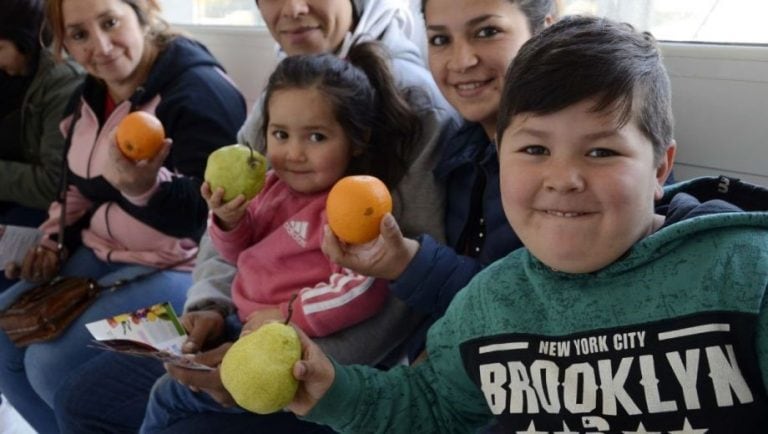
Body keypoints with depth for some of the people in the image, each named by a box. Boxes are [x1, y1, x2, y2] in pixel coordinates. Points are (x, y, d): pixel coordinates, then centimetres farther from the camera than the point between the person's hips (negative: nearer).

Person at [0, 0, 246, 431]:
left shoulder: (199, 90, -19)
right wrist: (56, 241, 9)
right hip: (99, 254, 9)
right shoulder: (90, 94, 8)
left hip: (176, 266, -9)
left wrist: (147, 186, -41)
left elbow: (206, 211, -24)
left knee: (52, 362, -19)